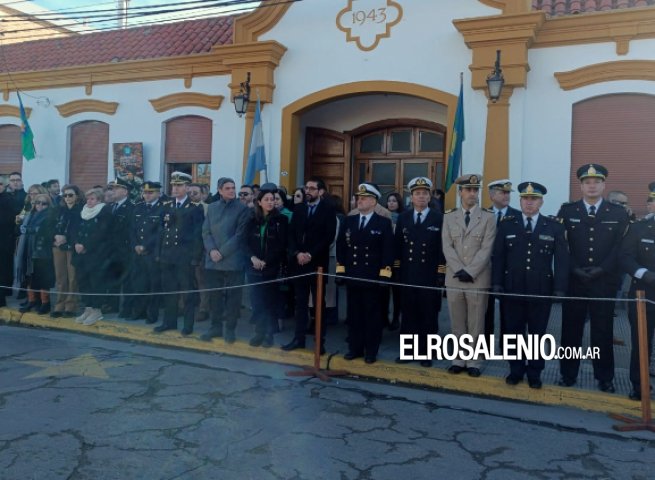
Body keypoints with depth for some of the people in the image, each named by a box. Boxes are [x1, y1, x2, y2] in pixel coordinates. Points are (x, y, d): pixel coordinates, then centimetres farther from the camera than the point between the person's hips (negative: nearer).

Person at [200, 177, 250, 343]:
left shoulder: (243, 208, -1)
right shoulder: (212, 207, 13)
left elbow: (240, 235, -8)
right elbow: (206, 232, 9)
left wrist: (222, 252, -12)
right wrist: (211, 250, -8)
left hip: (233, 261, -4)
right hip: (212, 261, 4)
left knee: (232, 296, 2)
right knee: (214, 295, 8)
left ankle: (230, 329, 12)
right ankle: (216, 326, 20)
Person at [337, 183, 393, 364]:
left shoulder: (384, 223, -1)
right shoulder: (349, 221, 10)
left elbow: (388, 250, -6)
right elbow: (341, 246, 10)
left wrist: (384, 274, -12)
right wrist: (340, 269, 3)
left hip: (373, 277, -4)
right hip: (352, 276, 4)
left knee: (372, 315, 4)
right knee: (354, 315, 9)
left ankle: (371, 351, 14)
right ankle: (355, 348, 20)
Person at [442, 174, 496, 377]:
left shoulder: (488, 218, 2)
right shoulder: (449, 217, 9)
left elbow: (486, 249, -6)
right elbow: (447, 248, 1)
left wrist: (469, 271, -14)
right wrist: (459, 270, -12)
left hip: (478, 279, -2)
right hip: (454, 278, 2)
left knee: (476, 324, 4)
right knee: (457, 323, 9)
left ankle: (474, 361, 15)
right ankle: (460, 359, 19)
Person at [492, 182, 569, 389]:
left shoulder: (555, 227, 2)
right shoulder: (506, 225, 4)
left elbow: (562, 260, 1)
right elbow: (498, 257, 4)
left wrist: (559, 289, -6)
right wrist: (497, 283, -3)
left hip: (542, 291, 0)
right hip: (512, 289, 1)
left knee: (537, 333, 10)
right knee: (514, 331, 9)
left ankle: (534, 373, 24)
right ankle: (516, 370, 24)